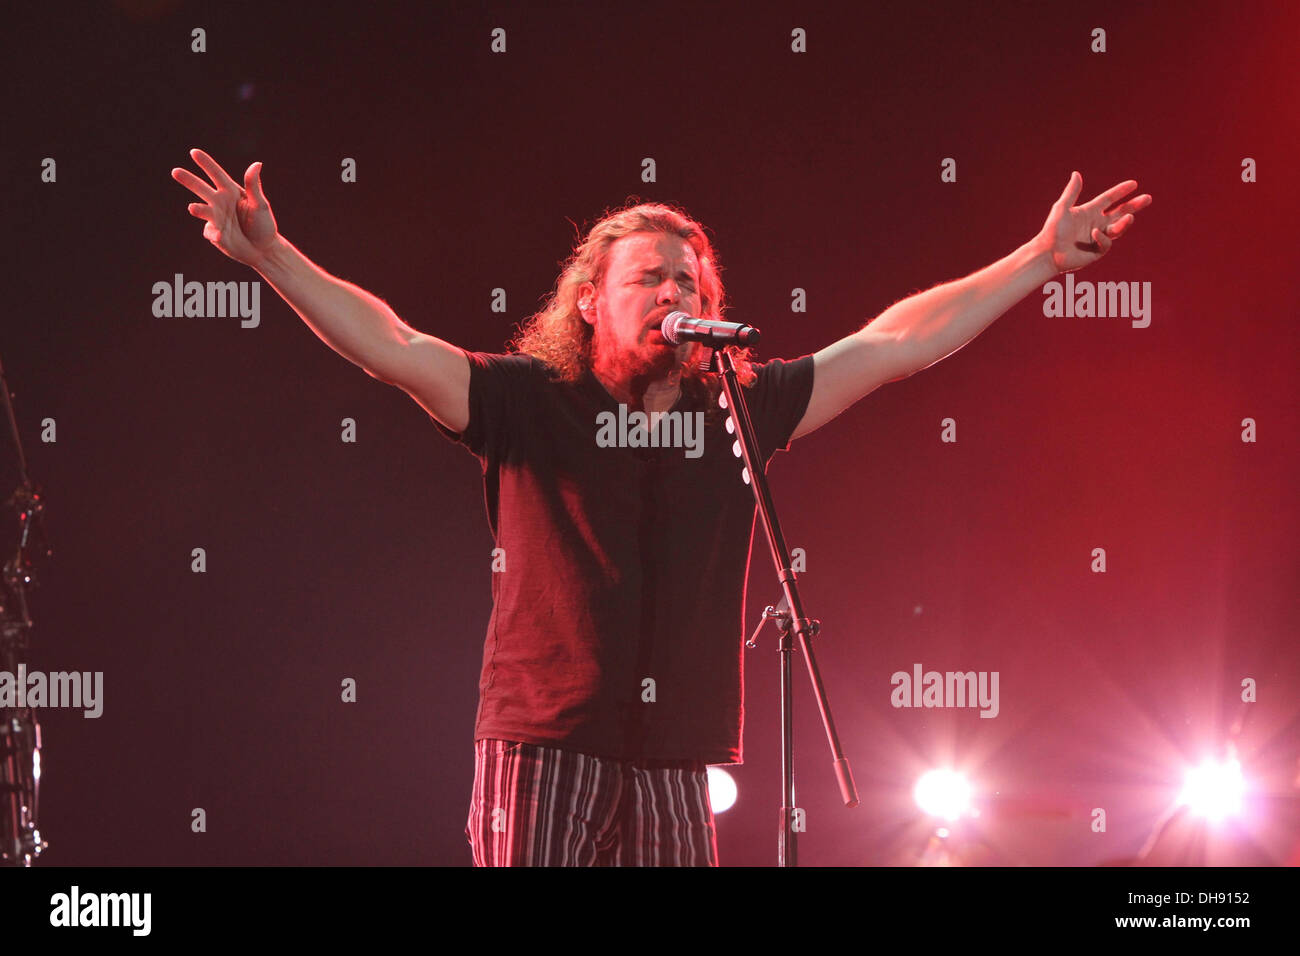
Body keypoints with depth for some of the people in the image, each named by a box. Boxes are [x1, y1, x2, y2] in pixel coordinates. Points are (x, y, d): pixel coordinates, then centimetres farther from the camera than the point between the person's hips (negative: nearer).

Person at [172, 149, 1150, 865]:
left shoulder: (739, 409, 10)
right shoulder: (528, 402, 0)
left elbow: (900, 341, 13)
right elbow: (396, 348, -10)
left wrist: (1044, 258, 13)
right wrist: (272, 256, -22)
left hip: (674, 757, 4)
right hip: (544, 740, -4)